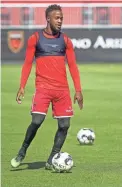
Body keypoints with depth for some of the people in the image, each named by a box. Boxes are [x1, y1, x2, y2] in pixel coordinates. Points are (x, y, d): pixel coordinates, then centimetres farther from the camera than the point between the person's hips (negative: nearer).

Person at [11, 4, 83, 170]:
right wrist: (22, 87, -4)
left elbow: (72, 65, 10)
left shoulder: (65, 40, 10)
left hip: (62, 89, 3)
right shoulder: (35, 38, 3)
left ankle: (52, 161, 8)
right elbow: (28, 63, 4)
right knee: (37, 121, -17)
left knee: (64, 125, -3)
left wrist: (78, 90, 3)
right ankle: (22, 153, 5)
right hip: (43, 87, -3)